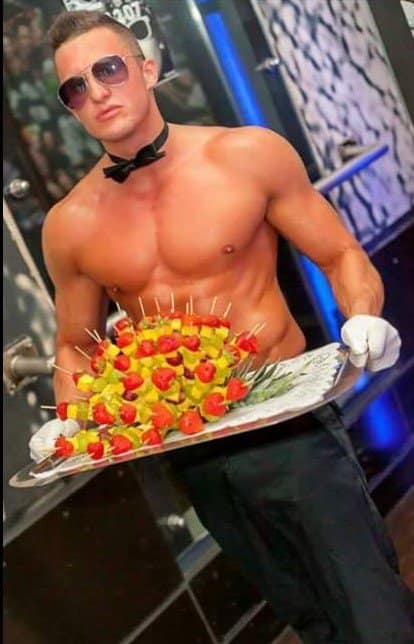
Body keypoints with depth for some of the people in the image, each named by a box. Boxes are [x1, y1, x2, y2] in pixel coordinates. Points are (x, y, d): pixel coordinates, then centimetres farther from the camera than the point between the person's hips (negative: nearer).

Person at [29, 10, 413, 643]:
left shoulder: (248, 155, -9)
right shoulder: (70, 226, 0)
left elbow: (340, 255, -1)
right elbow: (75, 344, 15)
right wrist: (68, 419, -2)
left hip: (290, 427, -2)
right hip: (191, 454, 3)